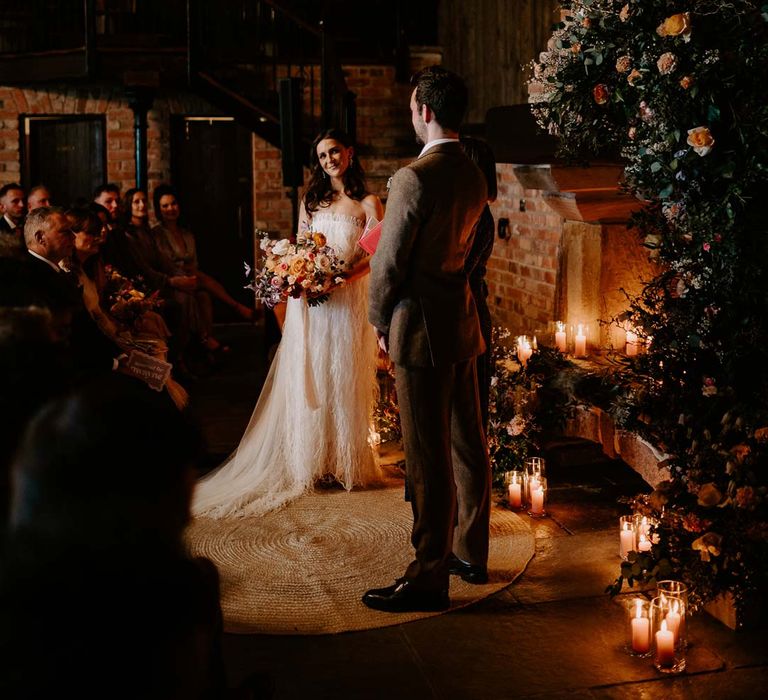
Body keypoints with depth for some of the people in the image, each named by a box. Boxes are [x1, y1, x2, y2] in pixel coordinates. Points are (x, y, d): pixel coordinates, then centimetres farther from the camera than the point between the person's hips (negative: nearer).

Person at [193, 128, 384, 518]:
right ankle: (310, 461, 12)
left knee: (344, 380, 1)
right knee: (308, 380, 3)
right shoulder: (311, 201, 14)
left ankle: (346, 462, 12)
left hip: (347, 300, -3)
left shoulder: (367, 204, 2)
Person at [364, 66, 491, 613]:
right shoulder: (475, 177, 8)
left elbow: (389, 263, -14)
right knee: (468, 444, 16)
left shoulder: (414, 178, -18)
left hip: (421, 329, -9)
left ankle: (429, 578, 4)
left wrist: (381, 323, 1)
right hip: (463, 321, 9)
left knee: (428, 456, -3)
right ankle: (471, 553, 29)